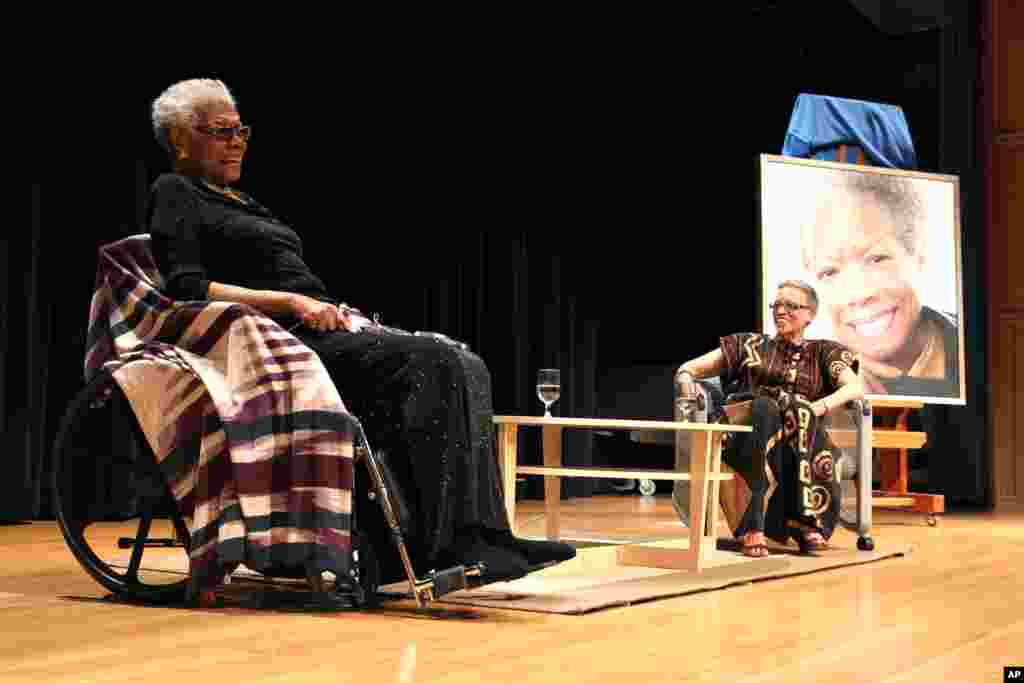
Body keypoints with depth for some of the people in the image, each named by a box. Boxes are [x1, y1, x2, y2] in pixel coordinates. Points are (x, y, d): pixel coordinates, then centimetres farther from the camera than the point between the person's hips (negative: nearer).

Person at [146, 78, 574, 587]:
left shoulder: (240, 201, 30)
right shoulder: (174, 195, 4)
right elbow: (188, 288, -11)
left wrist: (336, 310, 6)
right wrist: (291, 301, -17)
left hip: (317, 328, 8)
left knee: (464, 368, -13)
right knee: (429, 363, -28)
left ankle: (478, 534, -24)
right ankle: (437, 542, -31)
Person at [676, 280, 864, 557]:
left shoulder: (823, 352, 20)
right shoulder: (751, 345, 21)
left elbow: (855, 388, 0)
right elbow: (686, 369, 15)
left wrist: (820, 407, -19)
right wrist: (687, 381, -10)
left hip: (805, 442, 0)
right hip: (750, 438, 0)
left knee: (799, 412, -34)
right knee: (764, 407, -34)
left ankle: (806, 523, -40)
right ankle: (754, 526, -44)